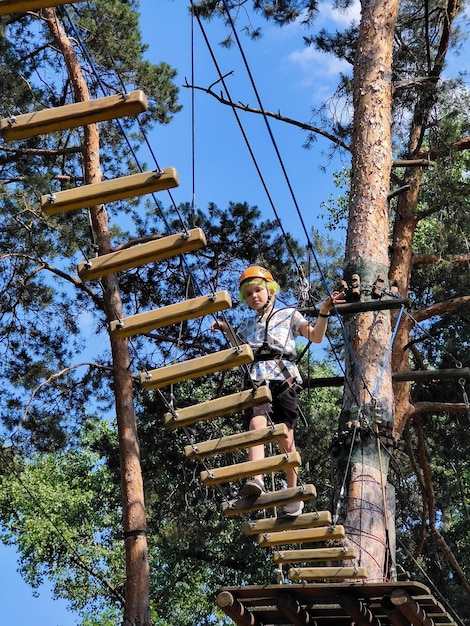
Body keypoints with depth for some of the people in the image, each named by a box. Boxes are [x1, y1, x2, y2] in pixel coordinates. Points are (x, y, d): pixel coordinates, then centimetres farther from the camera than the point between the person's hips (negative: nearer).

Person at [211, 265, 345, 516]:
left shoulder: (288, 315, 15)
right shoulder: (247, 325, 25)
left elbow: (316, 337, 7)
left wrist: (324, 311, -8)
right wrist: (227, 330, 21)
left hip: (284, 380, -2)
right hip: (258, 382, 2)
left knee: (286, 438, -4)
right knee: (257, 423, -27)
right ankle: (255, 479, -46)